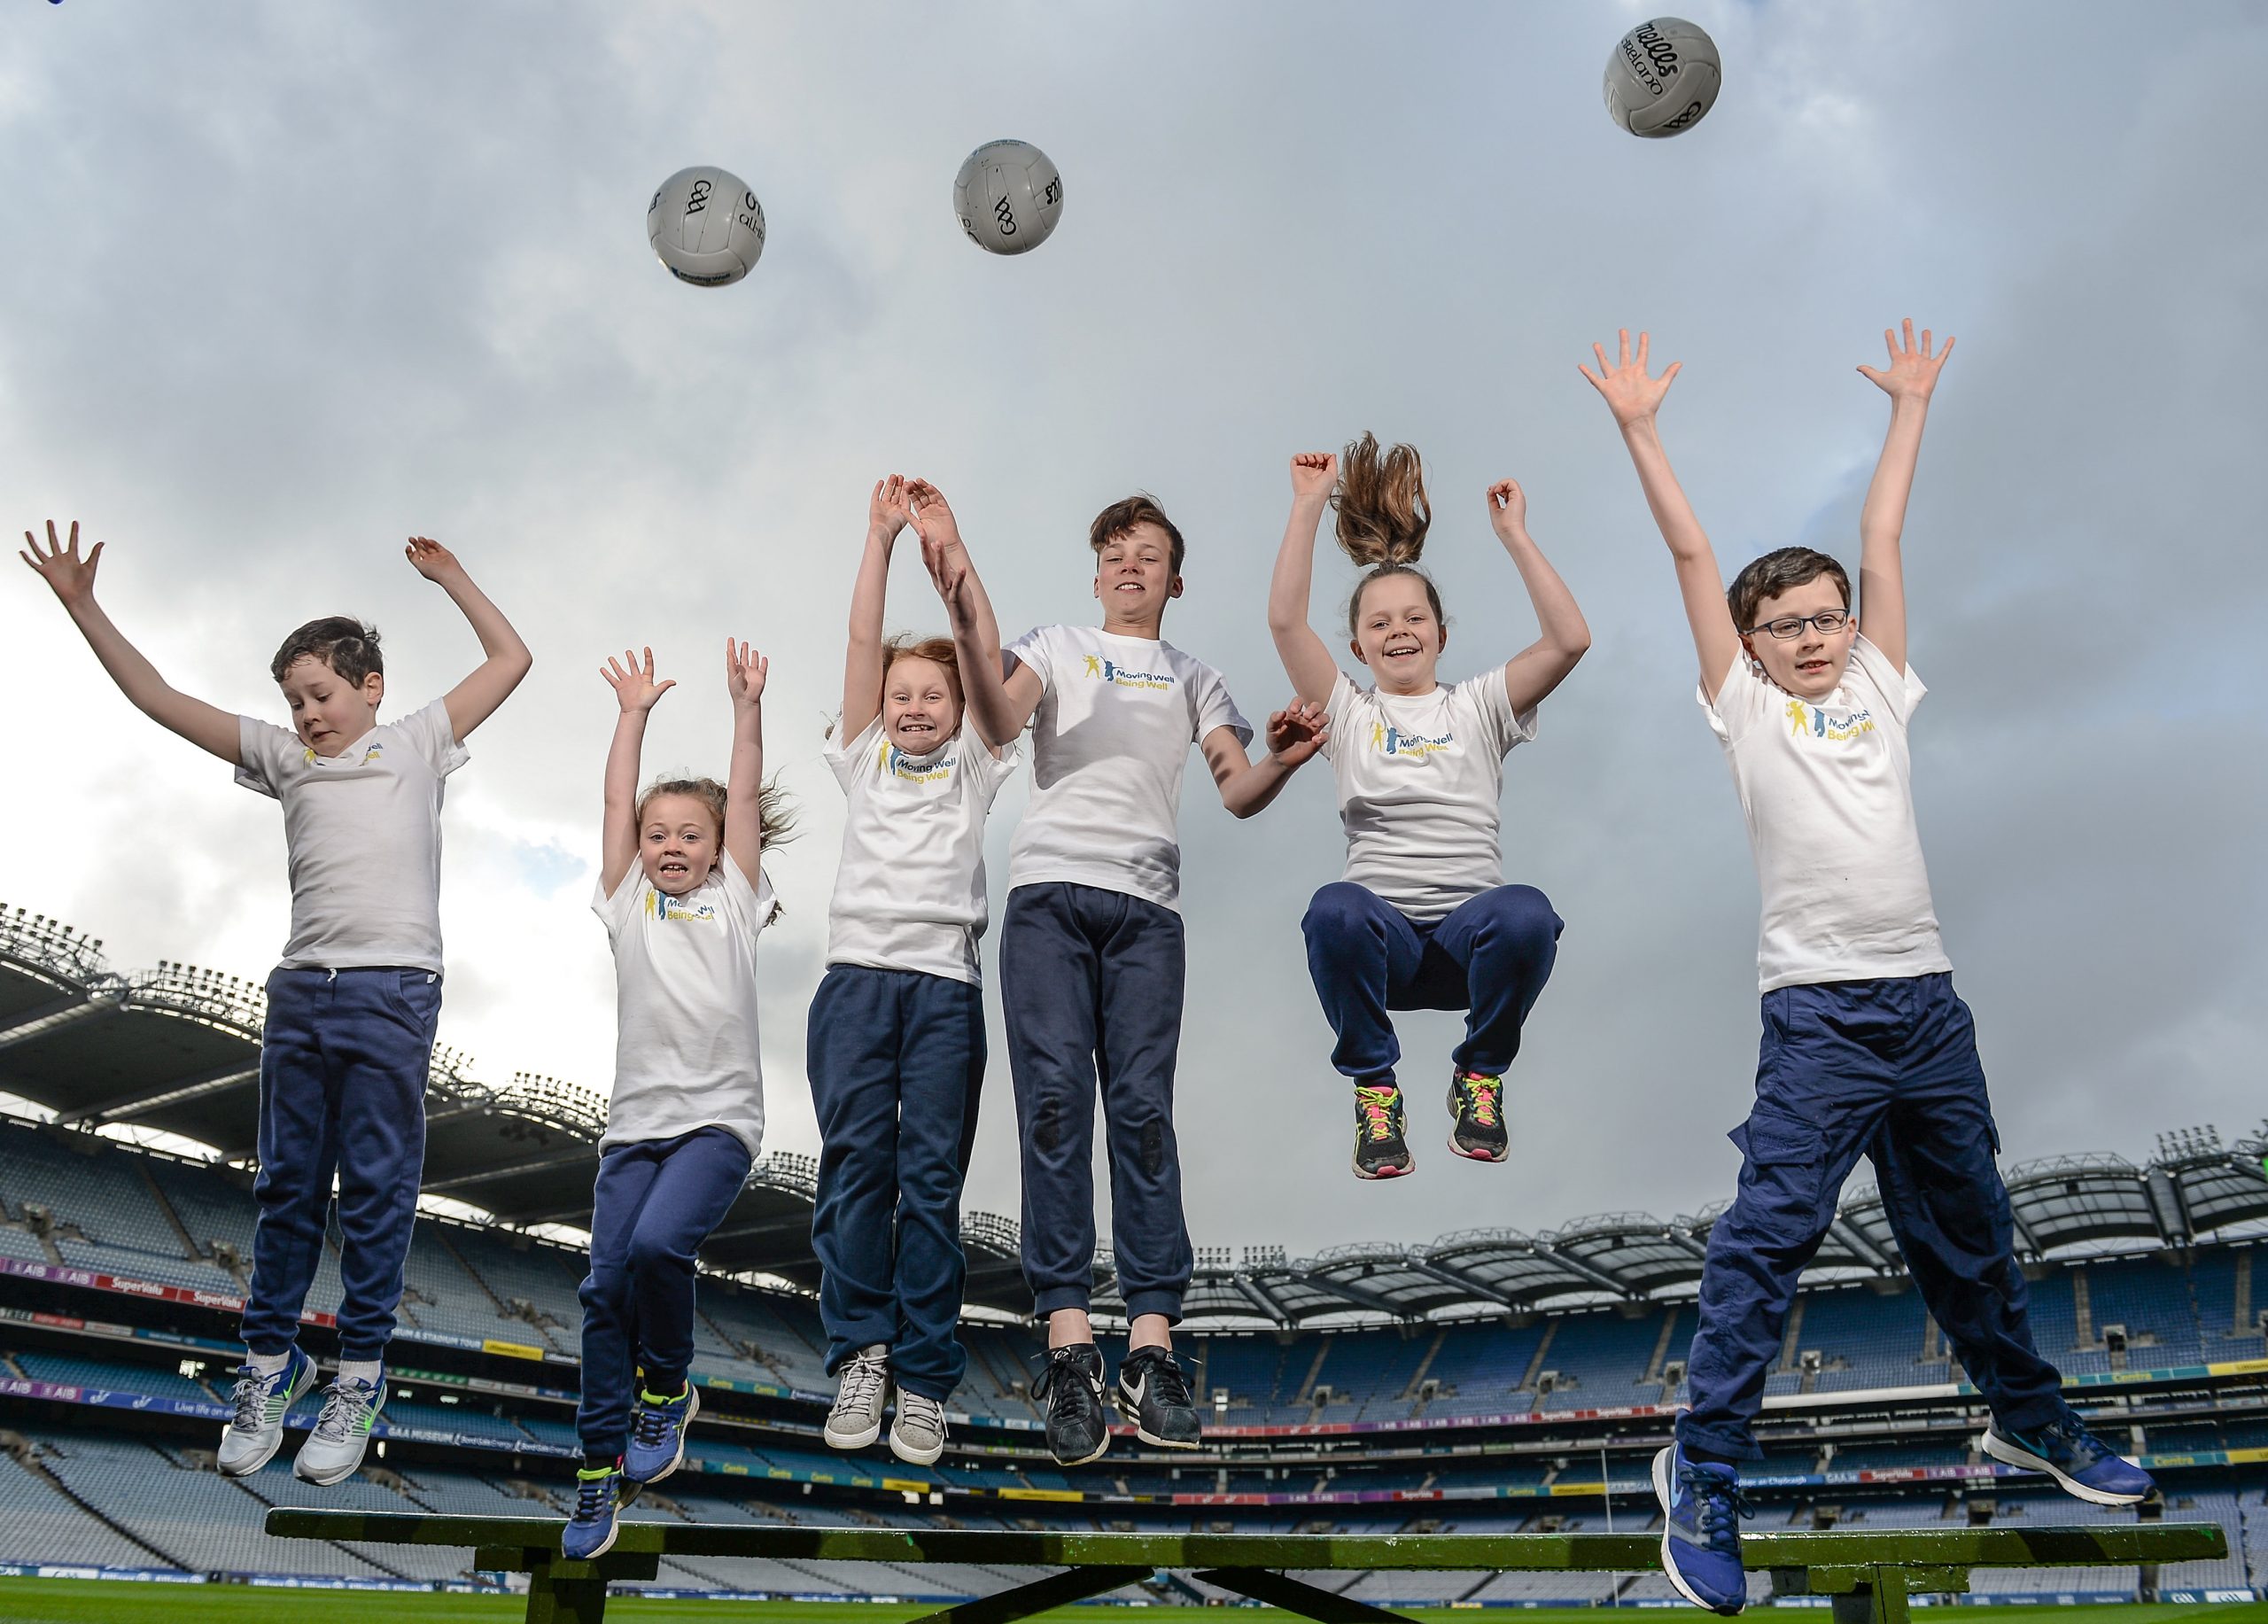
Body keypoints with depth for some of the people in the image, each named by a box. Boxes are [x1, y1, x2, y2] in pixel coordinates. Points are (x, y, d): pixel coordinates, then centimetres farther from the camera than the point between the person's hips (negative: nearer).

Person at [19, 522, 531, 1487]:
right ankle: (269, 1364, 18)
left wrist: (451, 577, 14)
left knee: (377, 1190, 0)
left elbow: (511, 659, 12)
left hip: (392, 991, -4)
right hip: (300, 990, 4)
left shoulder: (416, 745, 10)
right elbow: (158, 699, 16)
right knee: (287, 1185, 8)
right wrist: (82, 606, 11)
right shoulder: (287, 758, 16)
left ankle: (359, 1378, 8)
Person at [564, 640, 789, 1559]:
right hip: (635, 1121, 3)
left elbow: (745, 802, 4)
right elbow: (617, 803, 10)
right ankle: (602, 1461, 8)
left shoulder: (735, 902, 11)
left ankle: (667, 1390, 1)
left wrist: (746, 707, -1)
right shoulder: (627, 904, 15)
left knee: (658, 1245, -25)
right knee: (605, 1285, -5)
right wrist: (634, 712, 7)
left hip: (718, 1119, -3)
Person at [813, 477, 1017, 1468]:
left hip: (946, 983, -1)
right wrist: (881, 536, 4)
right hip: (857, 973, 1)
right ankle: (860, 1355, 5)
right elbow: (863, 642, 9)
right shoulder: (863, 760, 18)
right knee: (855, 1164, -5)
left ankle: (924, 1381, 1)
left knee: (932, 1178, -2)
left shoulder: (975, 768, 16)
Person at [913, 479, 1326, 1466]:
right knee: (1055, 1099, -11)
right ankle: (1068, 1345, -12)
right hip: (1049, 891, -1)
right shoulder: (1056, 647, 20)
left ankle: (1152, 1346, -9)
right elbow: (997, 726, -2)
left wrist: (1281, 762, -15)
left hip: (1146, 904, 1)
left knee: (1142, 1108, -8)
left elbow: (1238, 794, 9)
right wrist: (964, 612, -18)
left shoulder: (1194, 679, 23)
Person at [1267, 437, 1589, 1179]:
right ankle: (1375, 1090, -10)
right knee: (1334, 910, -36)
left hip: (1468, 934, 1)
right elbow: (1285, 622, -1)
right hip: (1380, 937, 0)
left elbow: (1569, 640, -1)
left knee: (1526, 915, -35)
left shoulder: (1477, 707, 14)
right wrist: (1308, 505, -2)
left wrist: (1513, 533, -1)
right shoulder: (1349, 714, 14)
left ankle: (1479, 1076, -4)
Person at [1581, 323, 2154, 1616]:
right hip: (1821, 1010, -4)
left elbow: (1882, 540, 17)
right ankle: (1705, 1472, 1)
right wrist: (1641, 429, 2)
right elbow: (1693, 555, 2)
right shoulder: (1748, 711, 4)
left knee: (1970, 1228, 18)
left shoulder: (1879, 690, 13)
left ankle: (2031, 1420, 38)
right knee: (1771, 1233, -9)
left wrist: (1911, 404, 23)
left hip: (1928, 999, 5)